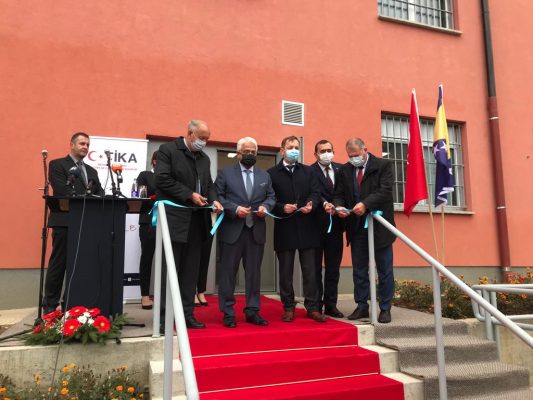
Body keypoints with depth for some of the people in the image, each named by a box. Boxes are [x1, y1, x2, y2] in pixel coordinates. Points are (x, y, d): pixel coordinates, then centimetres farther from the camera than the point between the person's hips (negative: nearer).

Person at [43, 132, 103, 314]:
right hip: (65, 221, -6)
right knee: (59, 263, -1)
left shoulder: (92, 171, 22)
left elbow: (100, 193, 10)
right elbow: (63, 191, -11)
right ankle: (50, 305, 8)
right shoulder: (57, 165, 3)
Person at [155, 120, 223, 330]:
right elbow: (163, 180, -13)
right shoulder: (167, 150, -3)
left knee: (191, 270, 9)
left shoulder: (204, 158, 18)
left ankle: (187, 314, 17)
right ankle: (164, 317, 6)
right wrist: (190, 195, -15)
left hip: (197, 221, 7)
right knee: (170, 269, -2)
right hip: (175, 219, -6)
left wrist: (214, 200, -3)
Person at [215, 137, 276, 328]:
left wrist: (266, 206, -9)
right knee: (228, 272, 2)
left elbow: (271, 196, 13)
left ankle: (252, 311, 18)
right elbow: (218, 197, -4)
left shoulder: (265, 175, 15)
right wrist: (235, 209, -16)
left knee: (254, 272, 8)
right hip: (232, 230, -3)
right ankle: (228, 313, 12)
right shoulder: (225, 173, 4)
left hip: (256, 231, 3)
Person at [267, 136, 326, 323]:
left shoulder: (308, 171, 13)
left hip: (306, 227, 2)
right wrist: (282, 208, -19)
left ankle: (312, 307, 13)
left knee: (309, 270, 5)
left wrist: (311, 204, -16)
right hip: (284, 228, -2)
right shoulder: (272, 173, 3)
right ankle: (288, 308, 17)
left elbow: (316, 192, 4)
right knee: (286, 271, 6)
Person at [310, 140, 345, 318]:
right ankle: (316, 306, 14)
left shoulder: (340, 169, 10)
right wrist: (324, 204, -34)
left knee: (333, 267, 10)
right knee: (315, 267, 5)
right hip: (316, 224, -4)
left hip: (335, 224, 5)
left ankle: (330, 305, 19)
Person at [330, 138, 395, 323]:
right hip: (357, 227, 4)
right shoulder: (345, 170, 9)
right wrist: (338, 206, -15)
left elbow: (385, 191, -14)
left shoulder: (383, 165, -3)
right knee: (359, 270, 9)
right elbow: (339, 194, 7)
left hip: (379, 226, -4)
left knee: (384, 270, 5)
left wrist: (365, 204, -26)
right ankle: (362, 307, 19)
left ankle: (385, 308, 15)